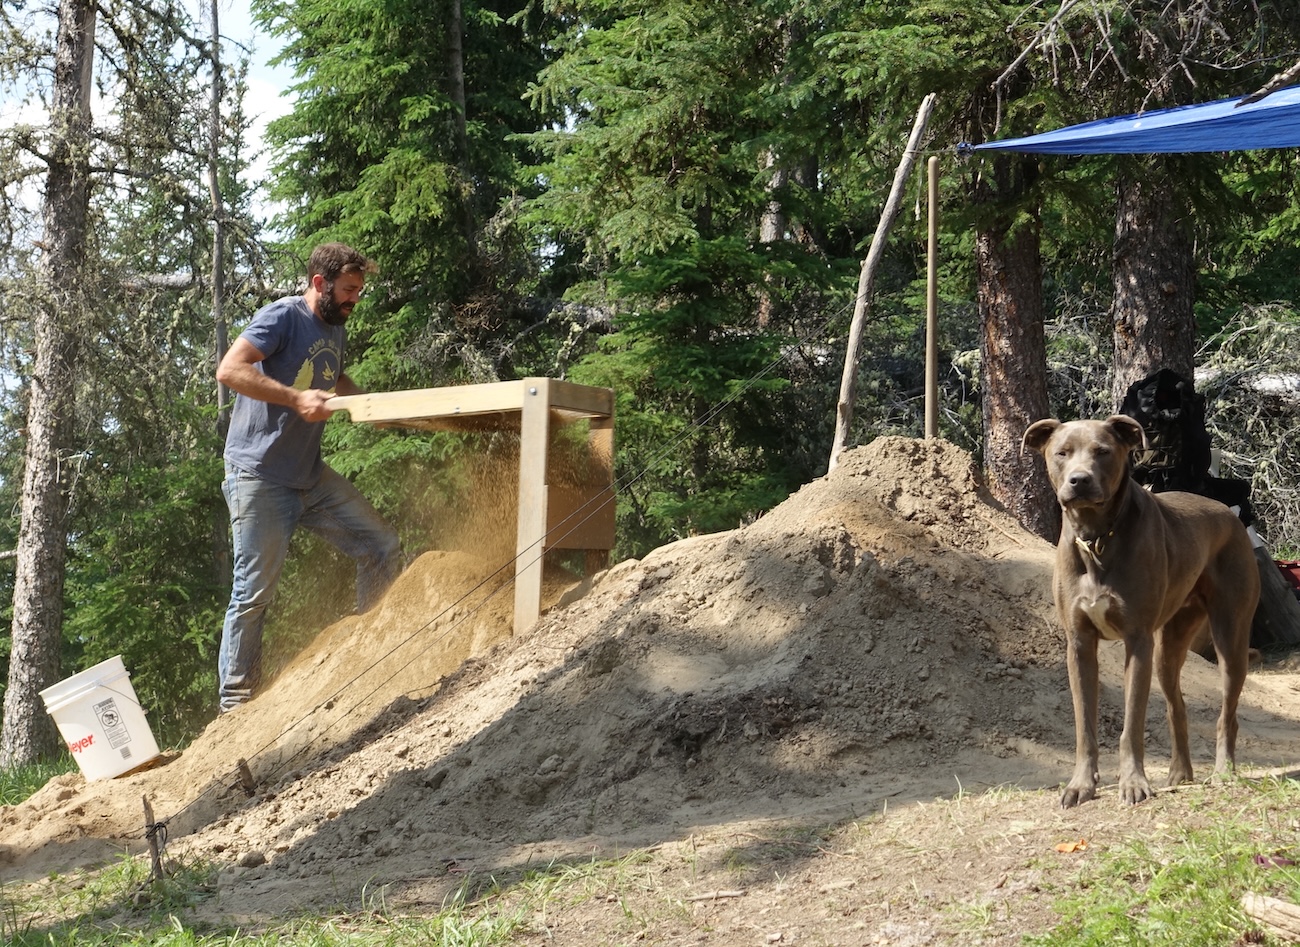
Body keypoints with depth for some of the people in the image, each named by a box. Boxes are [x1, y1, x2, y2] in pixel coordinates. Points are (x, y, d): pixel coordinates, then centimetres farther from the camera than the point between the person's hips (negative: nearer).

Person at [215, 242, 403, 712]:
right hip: (259, 476, -8)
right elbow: (229, 370, -23)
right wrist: (295, 398, -28)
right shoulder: (284, 316, -12)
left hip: (311, 475, 8)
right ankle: (233, 703, 7)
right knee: (254, 592, -4)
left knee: (383, 547, 1)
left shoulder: (336, 330, 13)